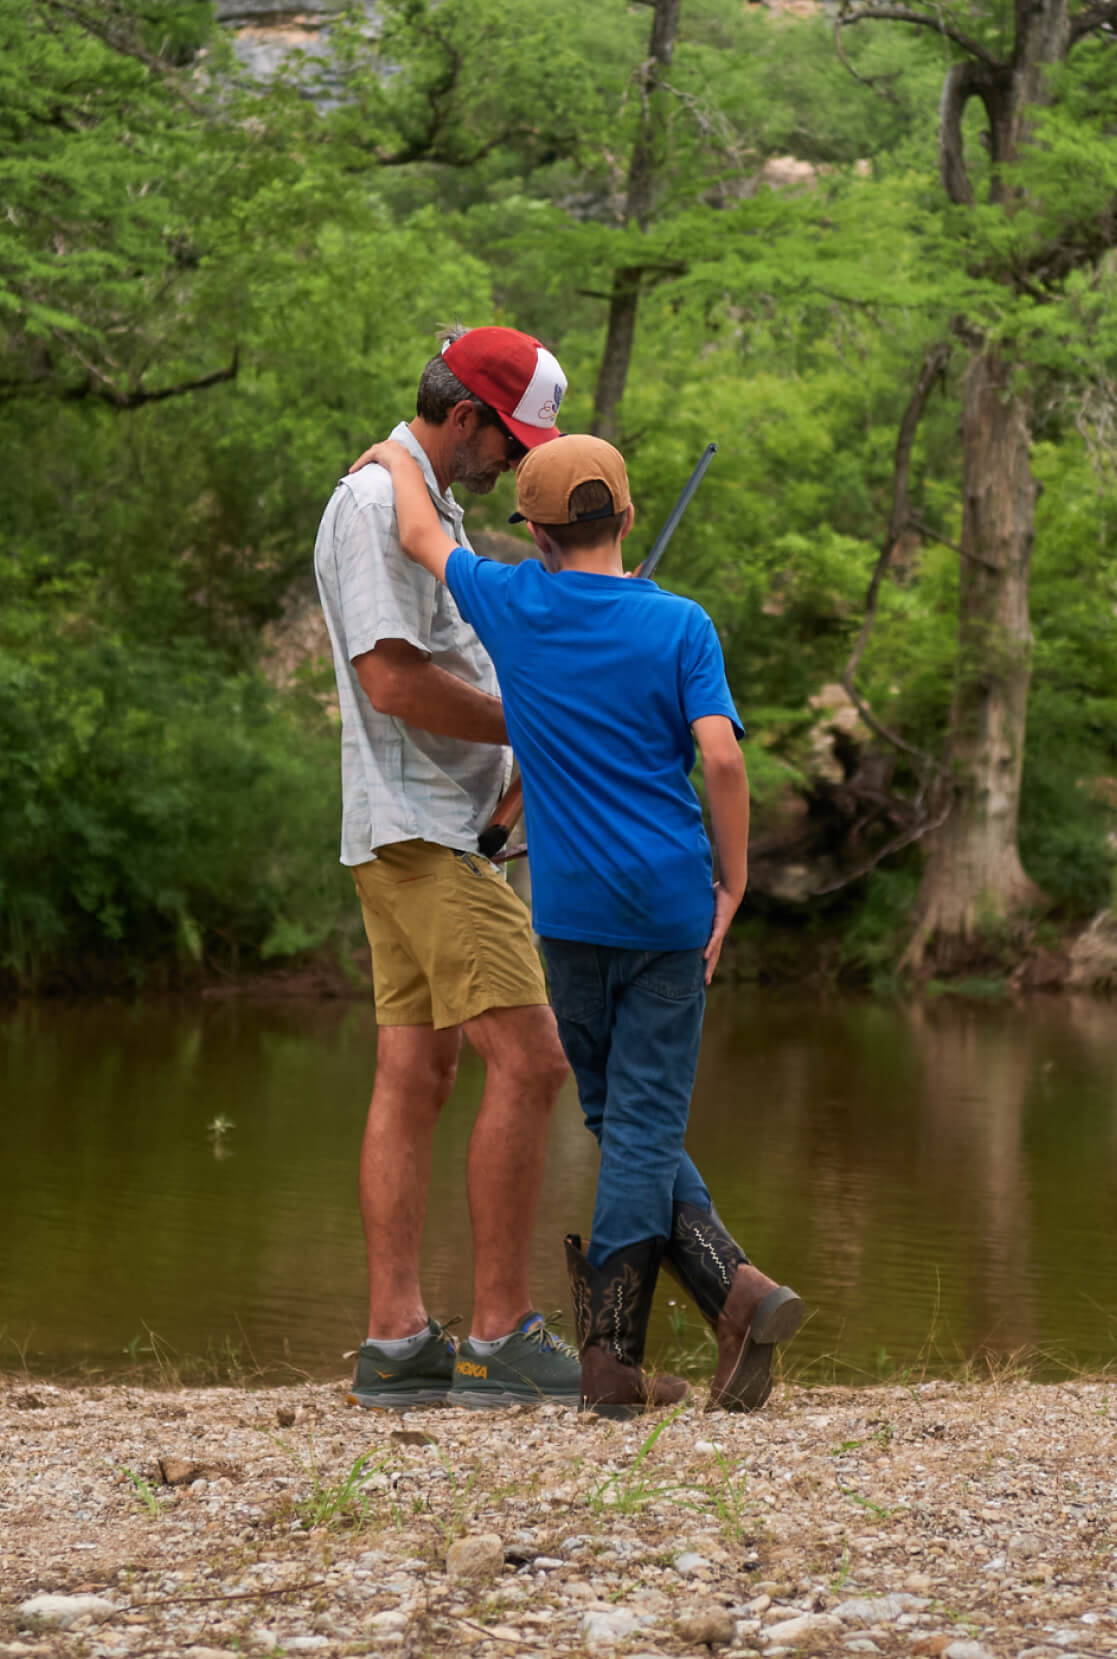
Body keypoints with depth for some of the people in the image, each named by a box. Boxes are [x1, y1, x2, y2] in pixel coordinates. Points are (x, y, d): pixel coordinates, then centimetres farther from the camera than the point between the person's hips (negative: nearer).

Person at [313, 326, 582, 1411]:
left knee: (413, 1077, 6)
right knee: (528, 1060, -13)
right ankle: (501, 1334, -10)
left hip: (430, 834, 11)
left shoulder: (430, 506, 21)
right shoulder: (376, 504, -12)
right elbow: (394, 682, -20)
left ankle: (396, 1341, 5)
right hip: (419, 832, -11)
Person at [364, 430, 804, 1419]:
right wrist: (732, 884, -2)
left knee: (620, 1122, 11)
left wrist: (396, 455, 36)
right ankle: (612, 1355, -3)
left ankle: (731, 1286, -1)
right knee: (644, 1124, 2)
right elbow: (722, 756, -11)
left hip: (570, 909, 0)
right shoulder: (681, 624, -2)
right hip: (671, 904, 0)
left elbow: (422, 537, 18)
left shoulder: (514, 605, 1)